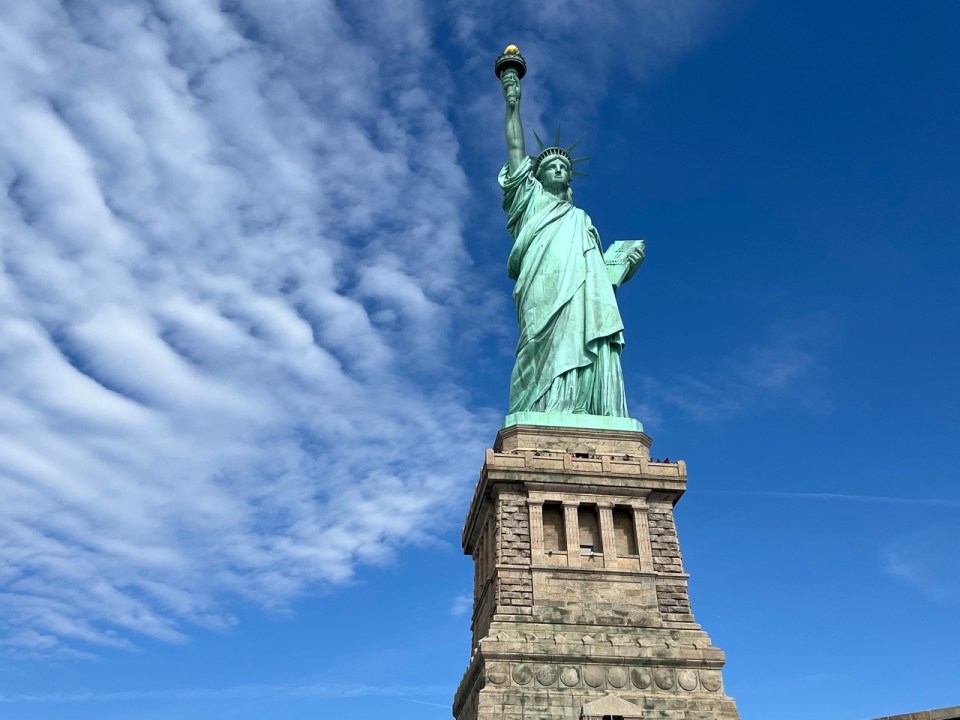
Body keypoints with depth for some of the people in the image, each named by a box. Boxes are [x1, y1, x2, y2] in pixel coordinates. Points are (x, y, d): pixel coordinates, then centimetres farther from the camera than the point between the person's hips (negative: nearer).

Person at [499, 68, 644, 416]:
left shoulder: (582, 220, 37)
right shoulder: (531, 201, 29)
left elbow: (602, 271, 28)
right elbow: (516, 150, 19)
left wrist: (629, 266, 10)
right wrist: (513, 105, 16)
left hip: (586, 302, 4)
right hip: (547, 297, -4)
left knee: (591, 365, -17)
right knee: (552, 359, -24)